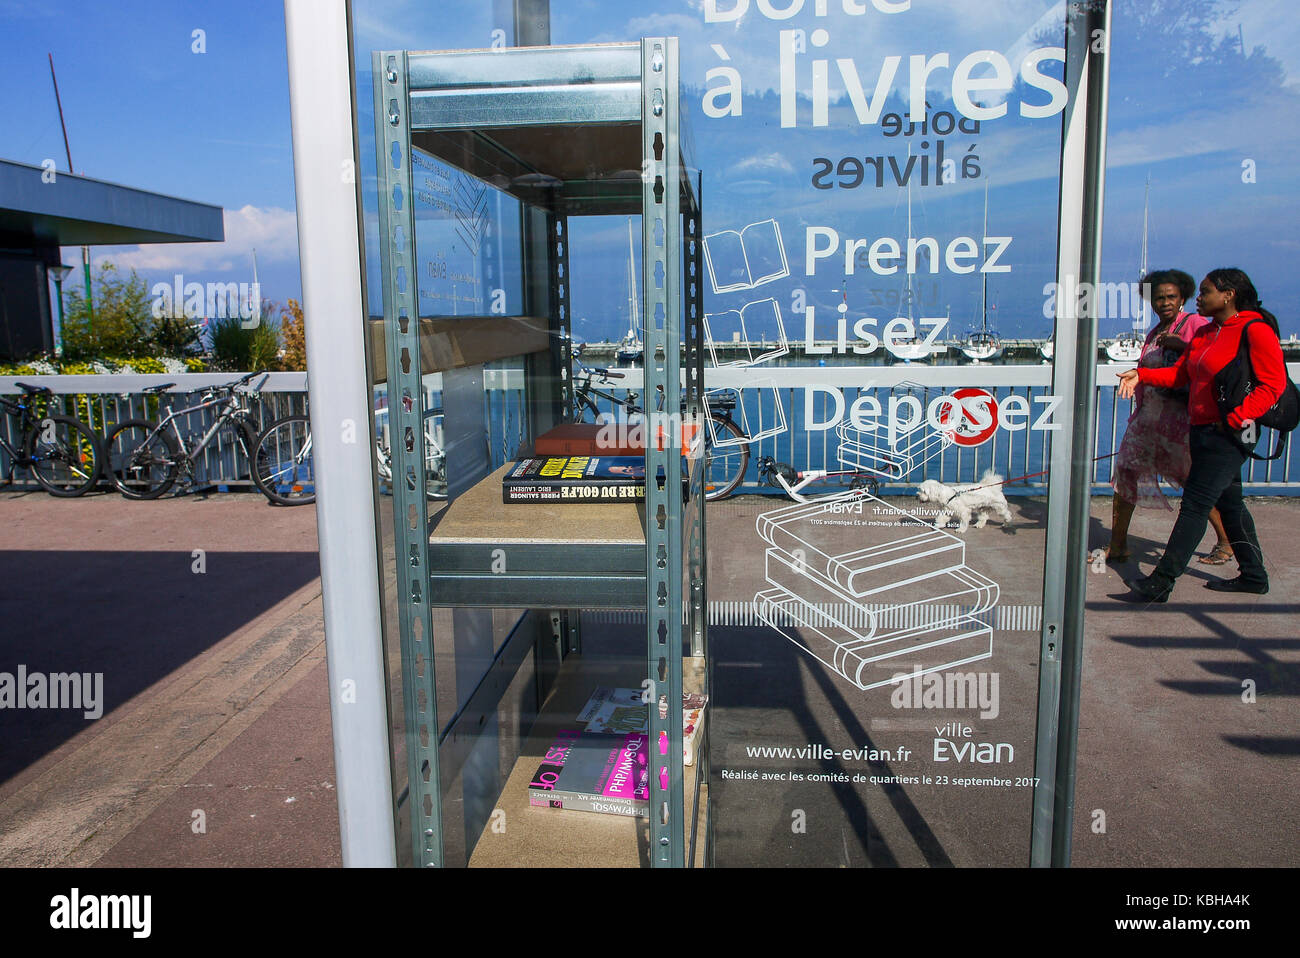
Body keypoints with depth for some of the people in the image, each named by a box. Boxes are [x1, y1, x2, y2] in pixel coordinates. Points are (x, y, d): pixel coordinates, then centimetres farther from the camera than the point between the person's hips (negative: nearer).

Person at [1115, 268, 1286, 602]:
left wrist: (1236, 417, -22)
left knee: (1196, 505, -8)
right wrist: (1141, 374, 0)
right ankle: (1253, 576, 30)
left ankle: (1161, 583, -6)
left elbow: (1273, 384, -14)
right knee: (1228, 502, 16)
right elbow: (1180, 373, 14)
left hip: (1228, 435, -9)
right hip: (1202, 431, 9)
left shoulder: (1255, 331, -12)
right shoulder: (1205, 333, 14)